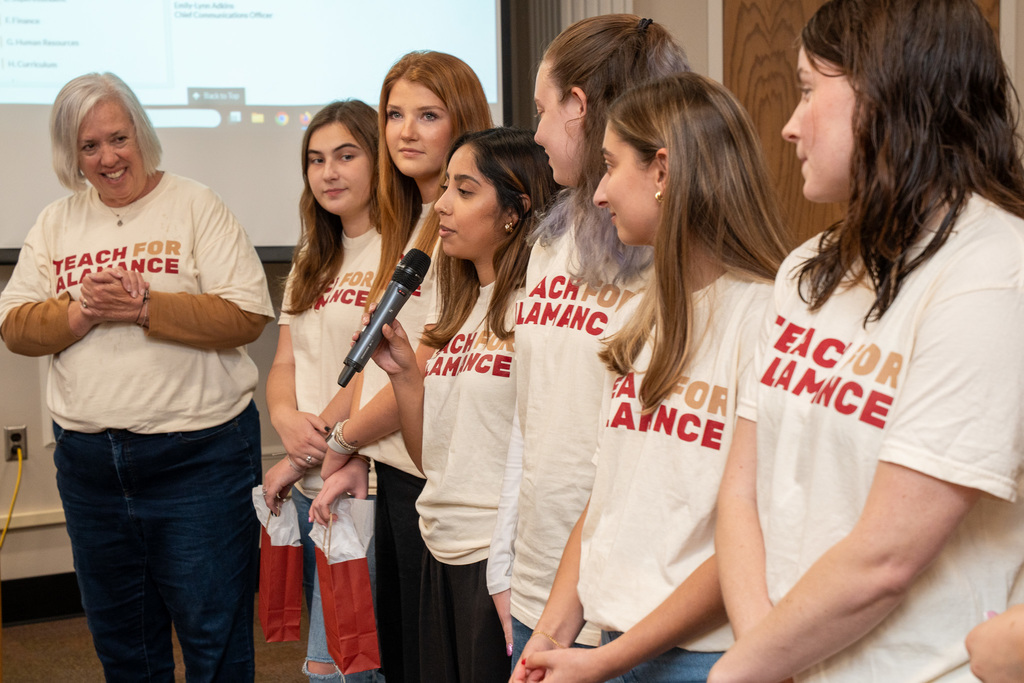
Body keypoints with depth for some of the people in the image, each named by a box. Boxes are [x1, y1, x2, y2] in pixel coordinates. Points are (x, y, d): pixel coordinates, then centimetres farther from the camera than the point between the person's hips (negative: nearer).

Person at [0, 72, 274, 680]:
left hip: (197, 452, -5)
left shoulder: (196, 206, -3)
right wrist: (81, 312, -13)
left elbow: (248, 316, -12)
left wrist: (144, 307, -19)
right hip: (88, 459, 5)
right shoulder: (55, 224, 11)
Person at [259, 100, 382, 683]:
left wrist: (299, 461, -9)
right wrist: (287, 419, -8)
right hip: (309, 486, 8)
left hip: (362, 483, -8)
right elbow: (286, 361, 15)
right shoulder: (313, 259, 17)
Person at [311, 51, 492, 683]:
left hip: (436, 477, -9)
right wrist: (356, 458, 6)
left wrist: (344, 439, -3)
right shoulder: (409, 223, 14)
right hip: (393, 470, 9)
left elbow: (427, 371, -17)